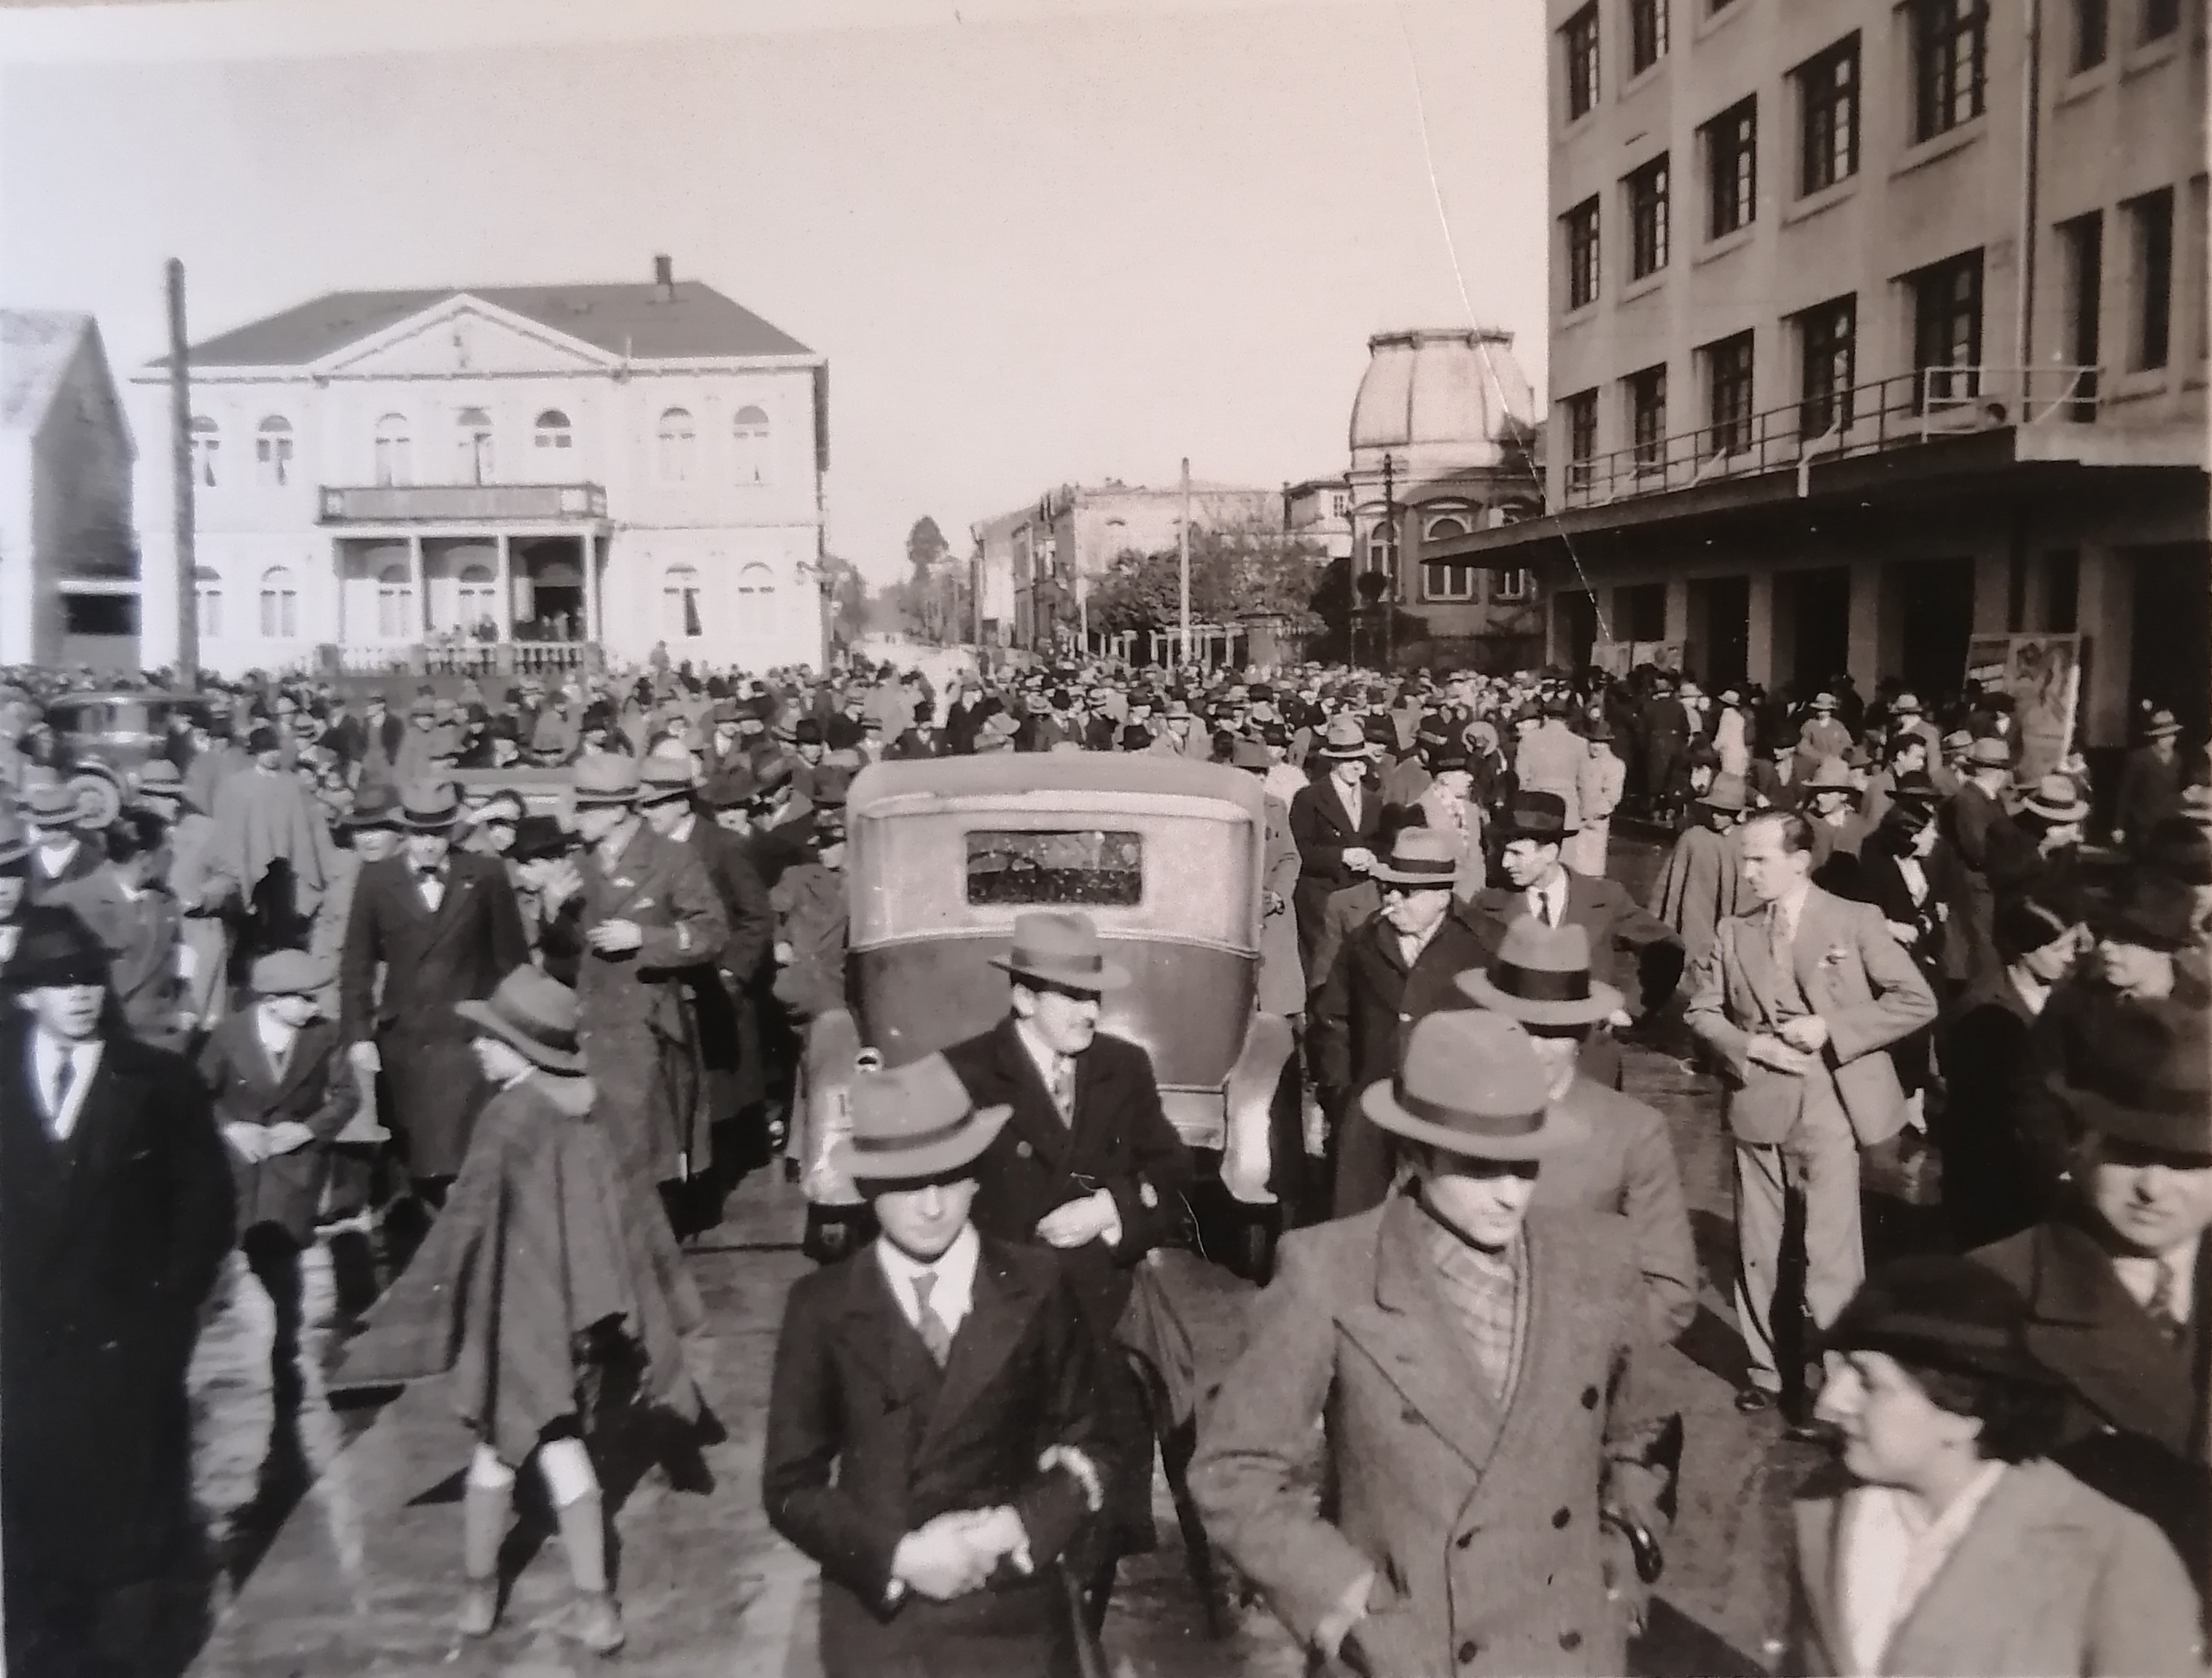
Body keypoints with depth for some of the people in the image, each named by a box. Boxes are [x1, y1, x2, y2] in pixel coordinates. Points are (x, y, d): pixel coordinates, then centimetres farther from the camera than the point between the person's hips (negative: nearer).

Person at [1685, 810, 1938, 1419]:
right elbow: (1701, 1010, 9)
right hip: (1758, 1107, 4)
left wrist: (1833, 1030, -15)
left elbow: (1917, 1001, -6)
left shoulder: (1857, 921, -4)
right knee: (1756, 1249, 12)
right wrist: (1748, 1045, -9)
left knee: (1830, 1252, -4)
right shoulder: (1734, 933, 5)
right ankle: (1768, 1369, 27)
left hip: (1832, 1109, -3)